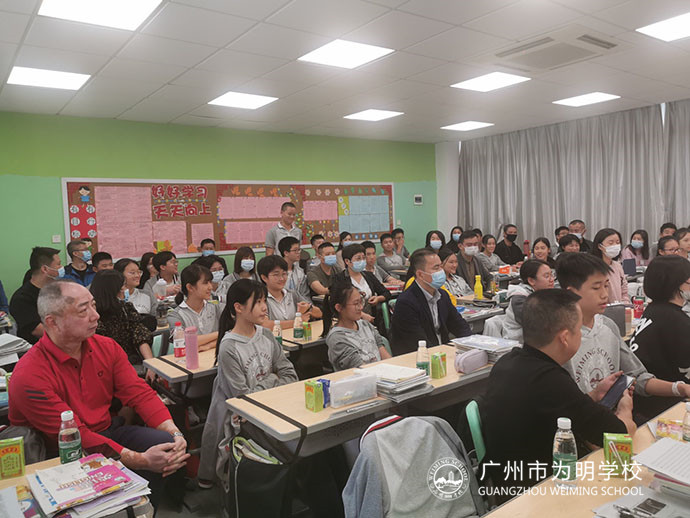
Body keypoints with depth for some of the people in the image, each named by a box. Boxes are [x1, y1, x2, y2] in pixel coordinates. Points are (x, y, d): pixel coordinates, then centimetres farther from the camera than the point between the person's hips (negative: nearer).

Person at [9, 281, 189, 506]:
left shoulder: (106, 347, -1)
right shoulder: (29, 375, -20)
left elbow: (140, 393, -5)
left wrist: (174, 433, -22)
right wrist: (140, 460, -31)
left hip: (110, 431, 6)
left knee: (167, 443, -15)